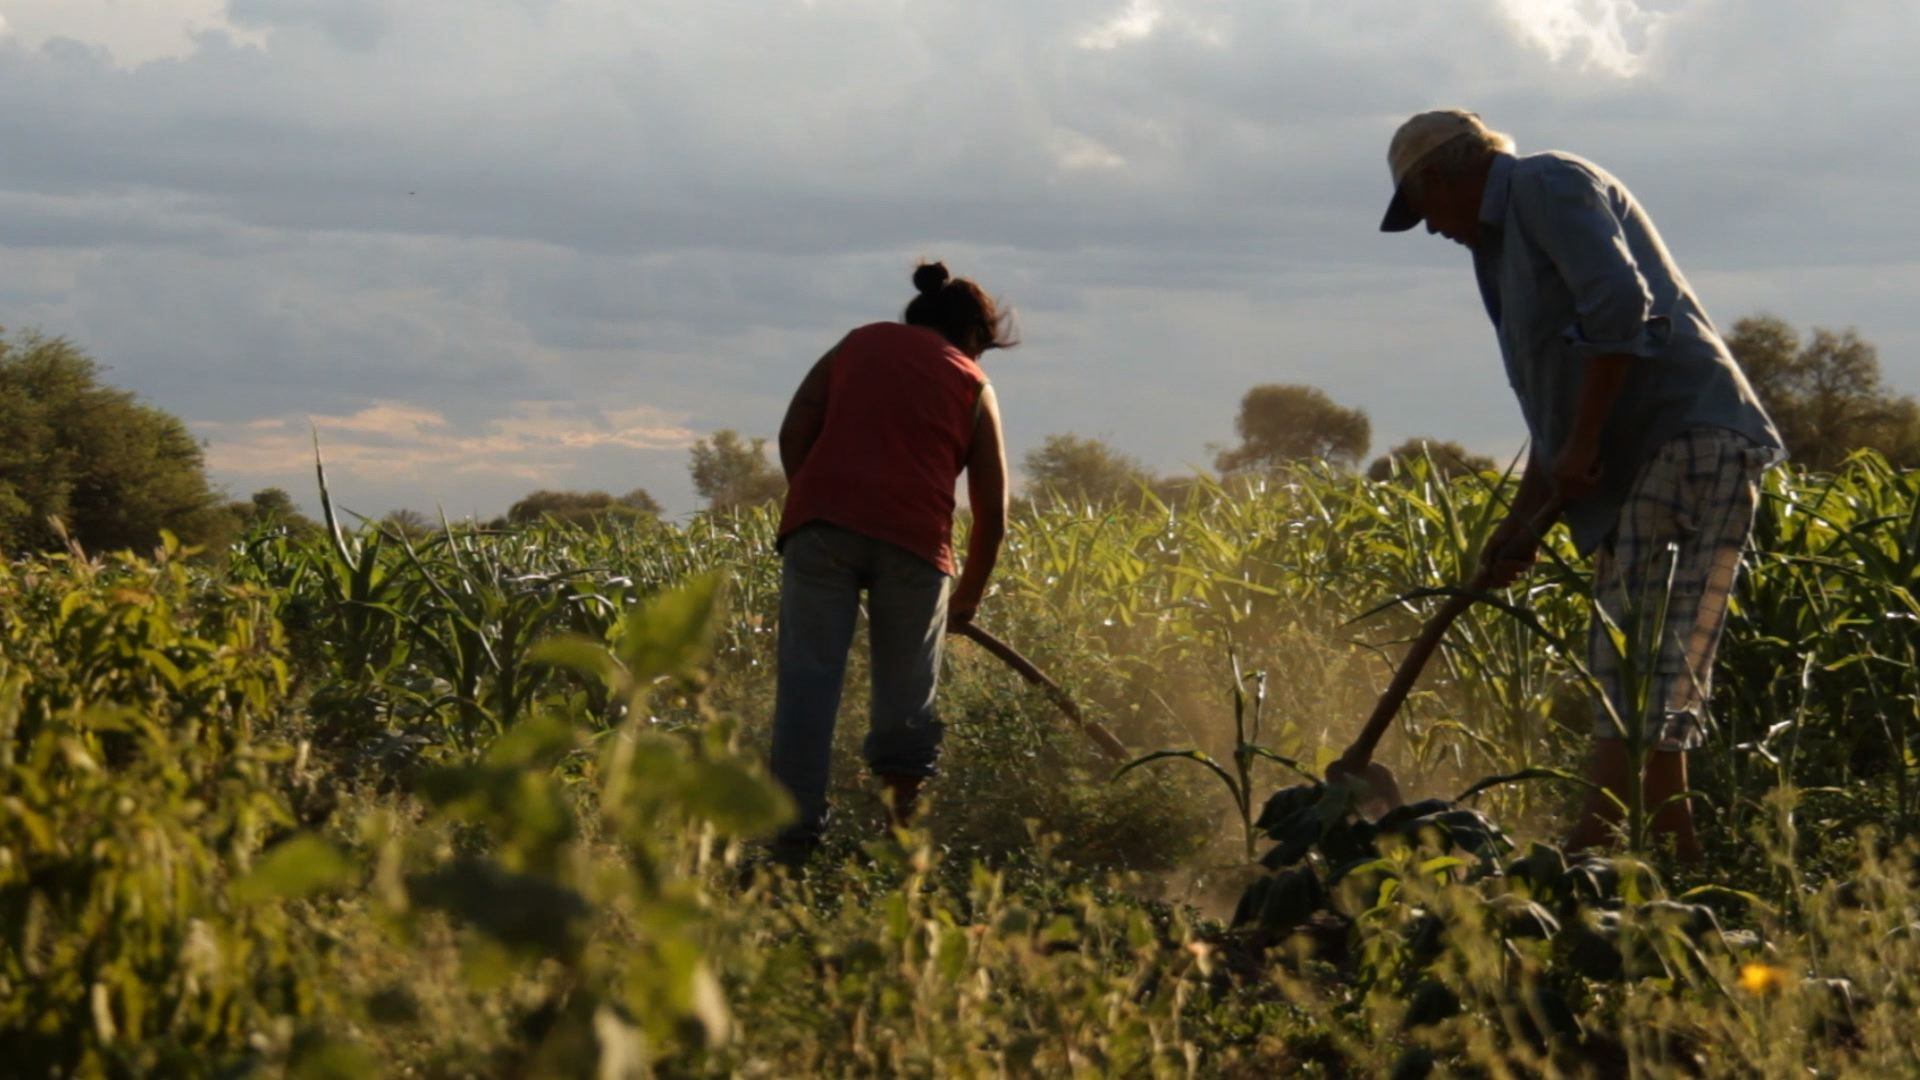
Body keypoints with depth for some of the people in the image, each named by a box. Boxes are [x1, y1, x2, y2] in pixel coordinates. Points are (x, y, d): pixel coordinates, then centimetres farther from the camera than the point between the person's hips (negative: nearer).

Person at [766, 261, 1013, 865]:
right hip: (913, 536, -1)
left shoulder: (858, 345, 24)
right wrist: (968, 599, 29)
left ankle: (794, 836, -9)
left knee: (808, 674, -2)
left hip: (820, 521, 1)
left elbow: (793, 435, 12)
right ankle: (904, 816, 10)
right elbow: (992, 511, 17)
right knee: (905, 695, 11)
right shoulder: (972, 385, 19)